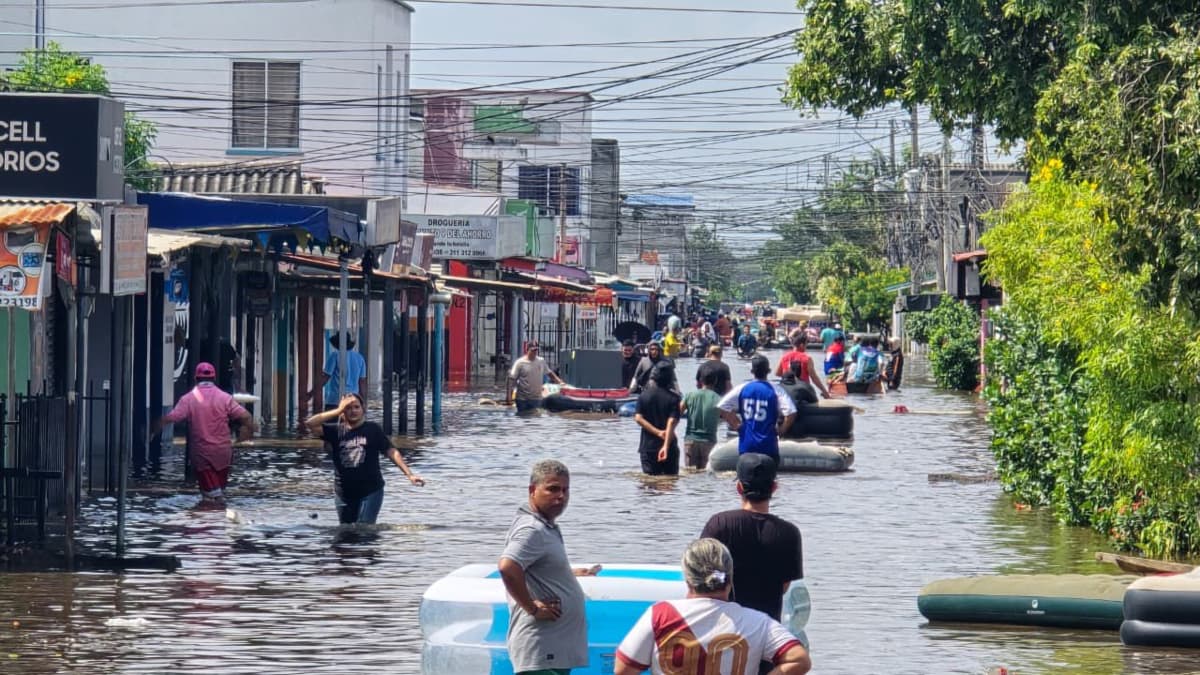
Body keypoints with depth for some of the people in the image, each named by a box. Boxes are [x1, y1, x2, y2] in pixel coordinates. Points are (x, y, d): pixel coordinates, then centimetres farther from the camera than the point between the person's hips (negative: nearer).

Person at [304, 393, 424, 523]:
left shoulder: (373, 429, 0)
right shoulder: (336, 431, 4)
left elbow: (391, 452, -5)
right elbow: (310, 424, -7)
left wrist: (409, 475, -16)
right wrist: (338, 410, -9)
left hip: (370, 491, -3)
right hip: (344, 493, 3)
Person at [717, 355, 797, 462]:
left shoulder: (741, 389, 0)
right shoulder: (776, 390, -8)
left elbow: (721, 407, -1)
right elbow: (791, 413, -18)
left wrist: (735, 424, 9)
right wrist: (781, 429, -2)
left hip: (746, 444, 2)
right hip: (768, 445, -2)